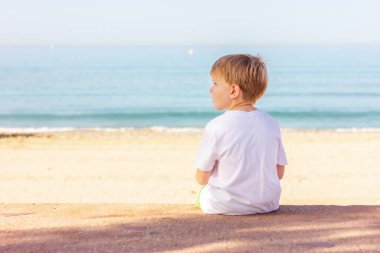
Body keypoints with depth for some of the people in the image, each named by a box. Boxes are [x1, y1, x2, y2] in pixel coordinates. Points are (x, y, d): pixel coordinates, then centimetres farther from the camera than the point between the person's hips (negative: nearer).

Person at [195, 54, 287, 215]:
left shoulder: (215, 128, -18)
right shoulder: (271, 124, -4)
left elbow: (202, 178, -10)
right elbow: (279, 173, 3)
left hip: (222, 207, -4)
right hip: (267, 204, 4)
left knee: (203, 194, 26)